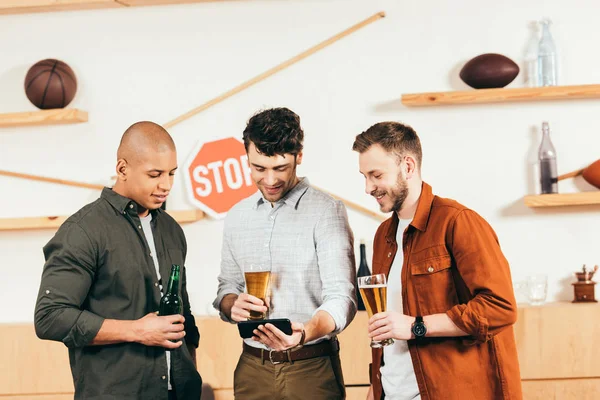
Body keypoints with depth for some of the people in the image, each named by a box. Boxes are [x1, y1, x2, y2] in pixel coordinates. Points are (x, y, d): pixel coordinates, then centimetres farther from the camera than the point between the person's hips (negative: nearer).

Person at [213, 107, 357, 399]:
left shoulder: (326, 211, -9)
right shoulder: (237, 217, 8)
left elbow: (341, 297, -16)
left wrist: (305, 333, -36)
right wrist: (232, 305, -8)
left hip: (312, 368, -4)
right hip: (253, 367, 4)